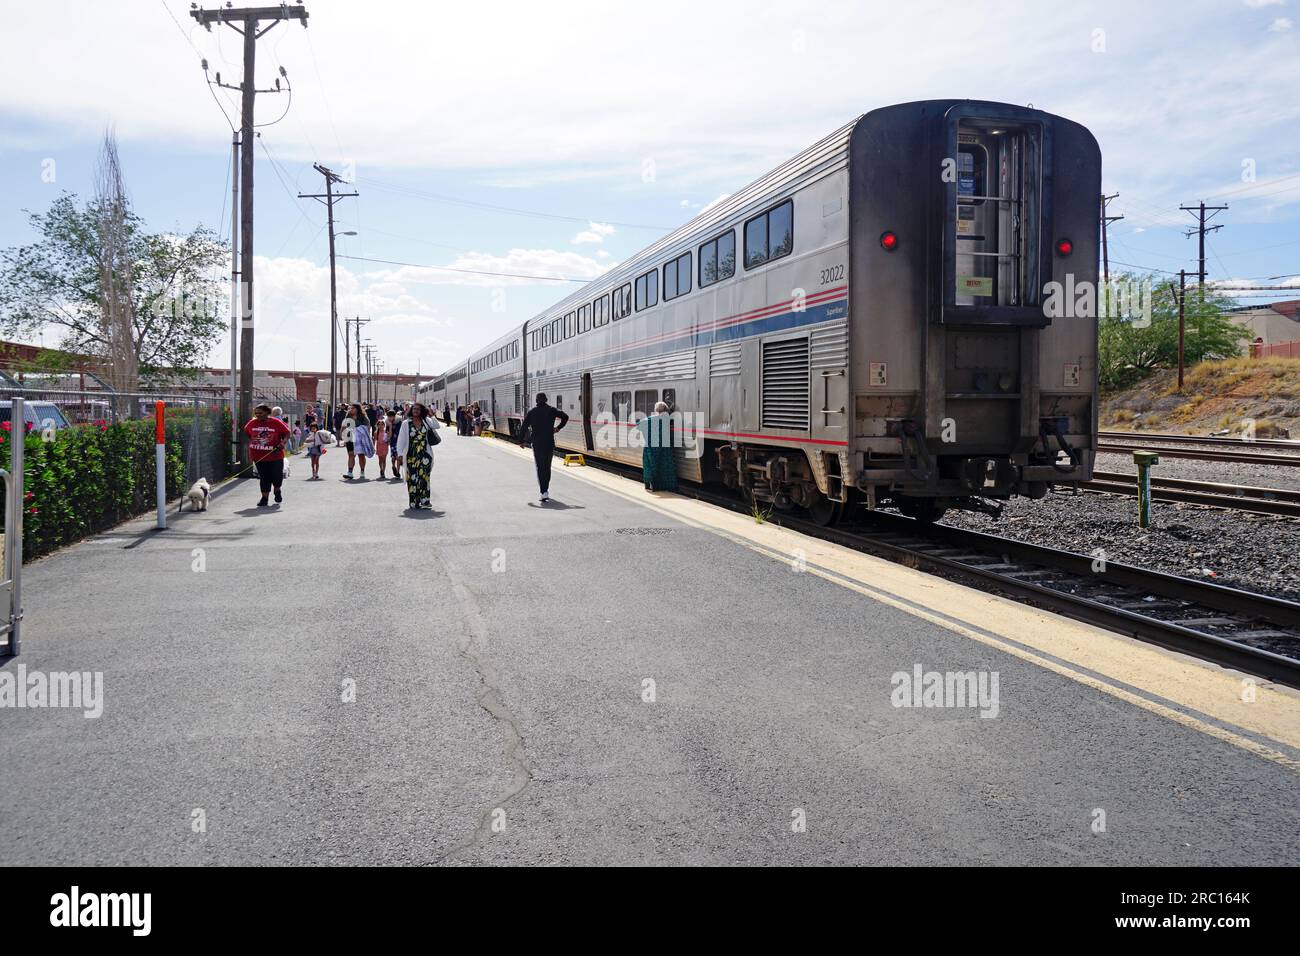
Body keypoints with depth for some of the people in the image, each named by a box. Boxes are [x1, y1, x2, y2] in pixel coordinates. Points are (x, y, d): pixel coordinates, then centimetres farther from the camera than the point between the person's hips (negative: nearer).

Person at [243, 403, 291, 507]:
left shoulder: (276, 423, -7)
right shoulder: (252, 423, 2)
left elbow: (287, 434, 1)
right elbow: (248, 436, 18)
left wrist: (282, 443, -16)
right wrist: (249, 450, 14)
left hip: (275, 455, -2)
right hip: (259, 457, 2)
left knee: (277, 476, 2)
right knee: (264, 477, 4)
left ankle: (277, 491, 33)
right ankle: (264, 498, 12)